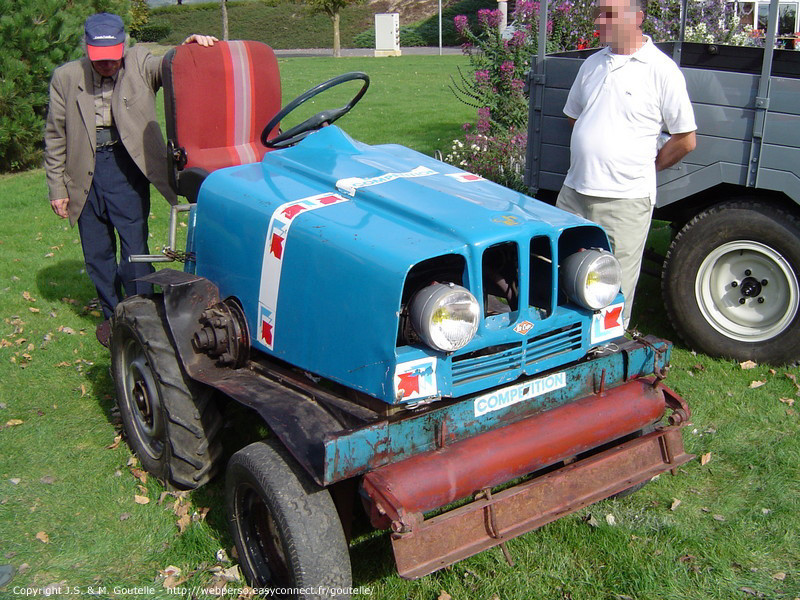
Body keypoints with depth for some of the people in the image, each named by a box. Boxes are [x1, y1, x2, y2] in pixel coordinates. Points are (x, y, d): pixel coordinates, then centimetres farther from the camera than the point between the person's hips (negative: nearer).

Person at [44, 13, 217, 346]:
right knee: (97, 253, 13)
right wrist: (57, 188, 4)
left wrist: (187, 48, -38)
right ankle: (112, 315, 31)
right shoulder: (66, 78, 2)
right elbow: (55, 136, 6)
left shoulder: (140, 65, 0)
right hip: (85, 174, 2)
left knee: (134, 249, -3)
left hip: (127, 168, -2)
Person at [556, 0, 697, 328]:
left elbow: (685, 140, -5)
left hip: (625, 200, -6)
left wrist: (644, 168, 3)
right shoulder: (592, 64, 10)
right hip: (574, 191, 6)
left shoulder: (661, 70, -9)